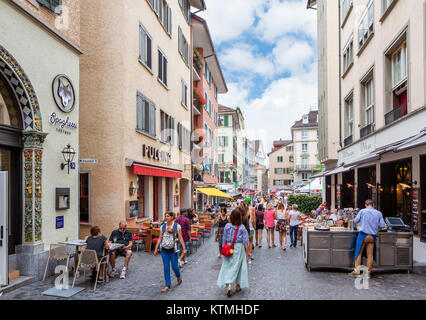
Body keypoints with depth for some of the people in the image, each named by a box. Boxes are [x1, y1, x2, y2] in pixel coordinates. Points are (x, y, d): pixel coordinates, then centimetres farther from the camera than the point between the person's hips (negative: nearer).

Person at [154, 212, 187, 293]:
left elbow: (180, 238, -5)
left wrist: (184, 248, -11)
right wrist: (156, 249, 7)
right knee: (166, 268, 3)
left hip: (173, 250, -3)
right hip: (164, 250, 3)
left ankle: (178, 277, 36)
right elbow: (160, 238, 8)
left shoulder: (177, 226, -6)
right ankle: (167, 285, 12)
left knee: (174, 266, 4)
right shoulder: (163, 226, 3)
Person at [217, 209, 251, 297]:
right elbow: (245, 241, -6)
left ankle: (229, 285, -8)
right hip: (239, 248, -1)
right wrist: (248, 252, 1)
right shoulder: (242, 227, -9)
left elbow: (224, 239, 2)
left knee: (228, 266, 6)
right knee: (238, 266, 12)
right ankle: (238, 285, 23)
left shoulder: (227, 226, -6)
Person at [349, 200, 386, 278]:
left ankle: (357, 270, 3)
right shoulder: (379, 213, 3)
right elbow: (382, 226, 3)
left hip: (363, 235, -2)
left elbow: (355, 221, 2)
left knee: (359, 252, 6)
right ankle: (368, 273, 11)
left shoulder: (362, 211, -3)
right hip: (373, 236, 2)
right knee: (370, 254, 7)